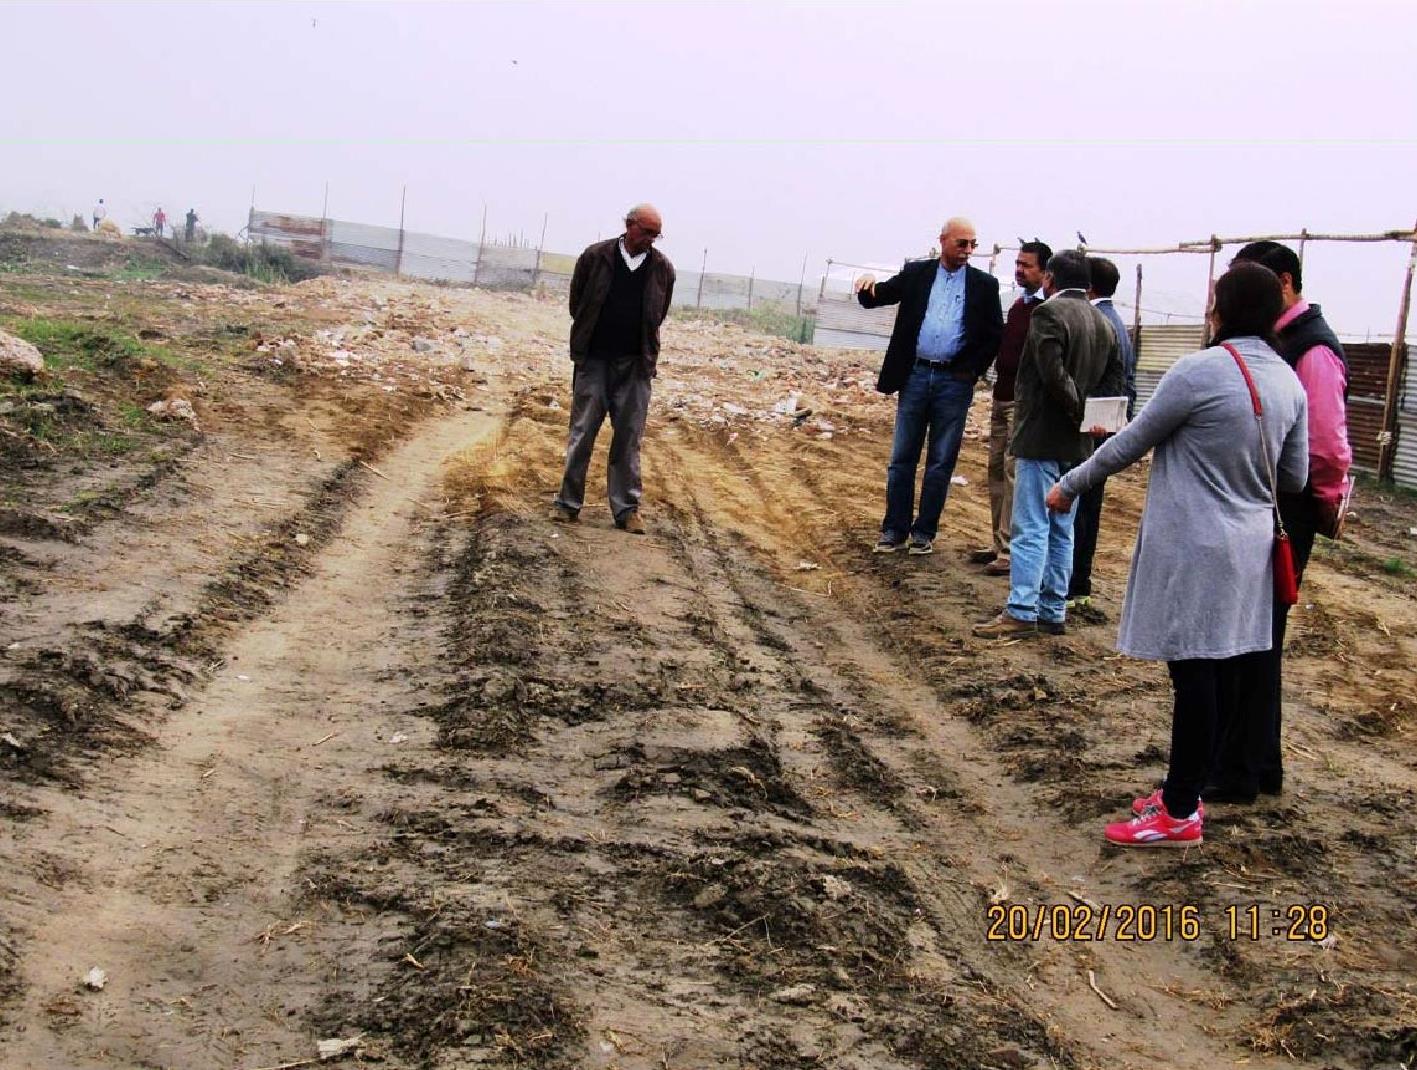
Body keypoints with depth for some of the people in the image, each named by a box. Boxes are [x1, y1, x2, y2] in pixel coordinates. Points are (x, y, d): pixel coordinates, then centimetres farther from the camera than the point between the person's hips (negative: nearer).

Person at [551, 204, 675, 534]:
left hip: (636, 365, 1)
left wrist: (642, 348, 12)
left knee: (629, 439, 4)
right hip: (593, 360, -1)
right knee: (582, 433, 3)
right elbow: (576, 303, 8)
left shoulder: (663, 268, 2)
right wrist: (588, 337, 12)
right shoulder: (595, 256, -3)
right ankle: (568, 503, 11)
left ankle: (627, 509, 10)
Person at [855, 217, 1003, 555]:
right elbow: (874, 298, 4)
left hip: (955, 381, -1)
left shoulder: (984, 284, 3)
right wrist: (868, 285, -20)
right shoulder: (916, 273, 5)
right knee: (902, 458, 4)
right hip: (915, 376, 1)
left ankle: (924, 533, 12)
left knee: (941, 462, 4)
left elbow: (995, 334, 3)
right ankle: (895, 530, 11)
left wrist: (971, 371, -7)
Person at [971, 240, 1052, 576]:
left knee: (1015, 472, -11)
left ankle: (1012, 551, -9)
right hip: (1002, 397, 9)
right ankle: (1000, 543, 16)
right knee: (997, 469, 10)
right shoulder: (1018, 305, 17)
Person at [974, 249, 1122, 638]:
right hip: (1078, 445, 8)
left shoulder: (1049, 313, -12)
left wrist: (1079, 411, -12)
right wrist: (1091, 415, 1)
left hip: (1042, 438, -8)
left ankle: (1021, 612, -6)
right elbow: (1114, 379, 10)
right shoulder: (1104, 324, 13)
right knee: (1062, 530, 12)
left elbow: (1054, 374, -22)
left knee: (1031, 528, -6)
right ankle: (1053, 610, 17)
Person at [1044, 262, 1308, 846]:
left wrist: (1069, 486, 6)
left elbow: (1129, 444, -8)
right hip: (1250, 548, 7)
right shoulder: (1289, 383, 4)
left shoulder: (1198, 372, -17)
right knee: (1226, 669, 12)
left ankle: (1180, 813, 7)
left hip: (1194, 547, -7)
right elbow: (1294, 476, 11)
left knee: (1195, 672, -2)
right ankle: (1185, 788, 25)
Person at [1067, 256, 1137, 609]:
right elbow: (1129, 384, 18)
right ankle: (1081, 585, 22)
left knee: (1070, 509, -4)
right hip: (1107, 431, 9)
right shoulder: (1120, 325, 15)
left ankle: (1068, 588, -1)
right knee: (1089, 509, 15)